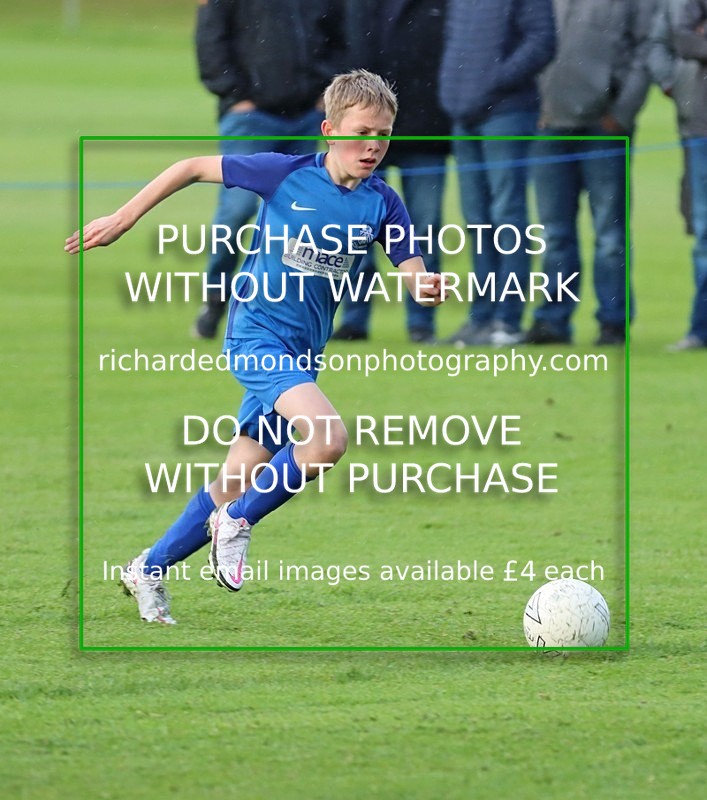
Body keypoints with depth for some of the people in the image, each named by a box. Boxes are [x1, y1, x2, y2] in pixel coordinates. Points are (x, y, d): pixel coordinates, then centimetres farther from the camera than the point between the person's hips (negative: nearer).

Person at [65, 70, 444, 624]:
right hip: (257, 335, -5)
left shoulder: (382, 204, -2)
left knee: (237, 487, 9)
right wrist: (120, 222, 0)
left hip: (303, 352, 5)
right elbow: (193, 168, -1)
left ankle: (149, 570, 29)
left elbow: (413, 276, -5)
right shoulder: (285, 174, -11)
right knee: (328, 438, -29)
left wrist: (428, 287, -31)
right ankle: (237, 523, -8)